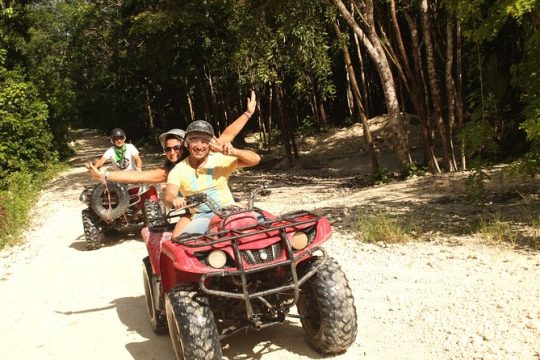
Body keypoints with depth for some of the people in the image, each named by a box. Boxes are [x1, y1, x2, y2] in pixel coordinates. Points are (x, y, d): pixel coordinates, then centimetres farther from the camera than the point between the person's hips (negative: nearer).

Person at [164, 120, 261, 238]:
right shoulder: (178, 170, -4)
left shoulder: (220, 160, -5)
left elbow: (255, 159, -8)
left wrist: (234, 152, -27)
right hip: (197, 216, 0)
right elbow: (168, 197, -17)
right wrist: (173, 200, -43)